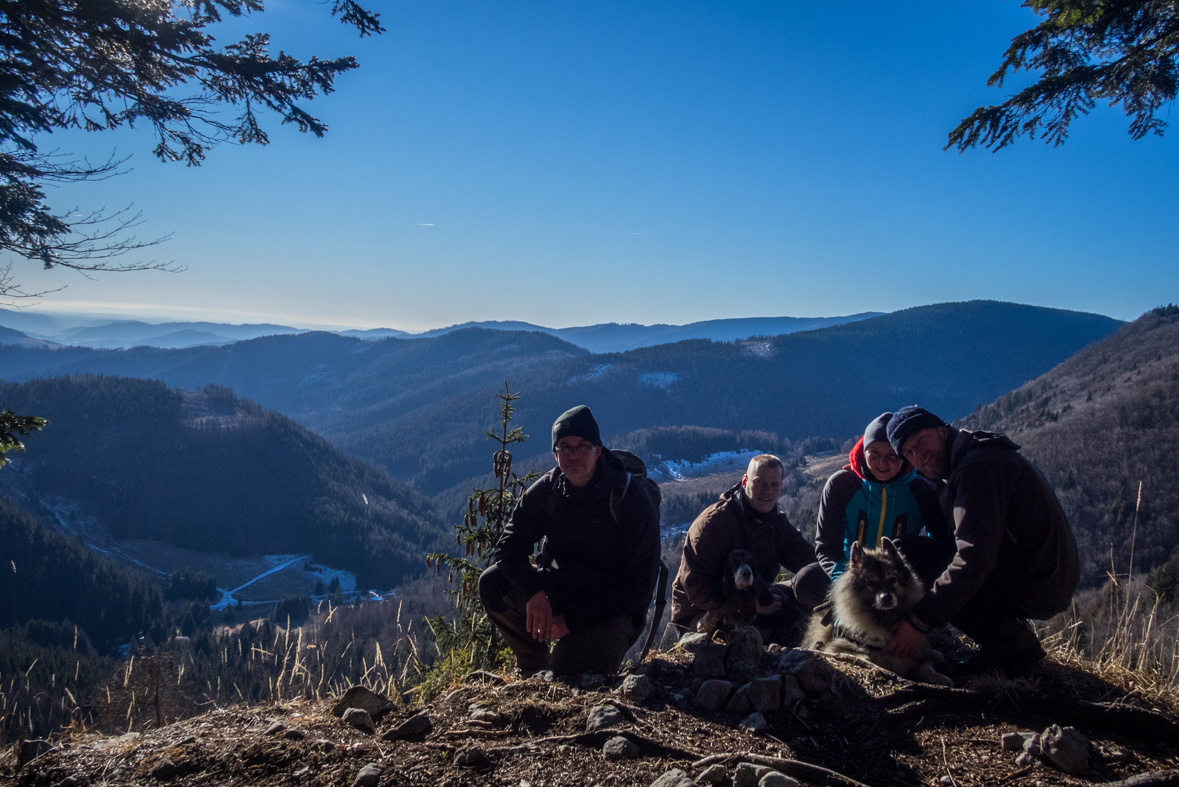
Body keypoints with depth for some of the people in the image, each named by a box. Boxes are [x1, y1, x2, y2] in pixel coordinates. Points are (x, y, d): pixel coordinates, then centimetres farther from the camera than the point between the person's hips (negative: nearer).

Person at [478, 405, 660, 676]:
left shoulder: (634, 502, -19)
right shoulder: (547, 489, -5)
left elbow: (638, 587, -20)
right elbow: (509, 547, -9)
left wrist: (573, 619, -26)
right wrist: (533, 592, -30)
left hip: (611, 610, -4)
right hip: (556, 590, 5)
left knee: (569, 671, -28)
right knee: (492, 583, -18)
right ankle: (534, 666, 4)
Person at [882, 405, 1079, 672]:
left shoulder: (978, 467, -19)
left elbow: (973, 561, -27)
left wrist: (917, 622, -25)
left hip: (1033, 587, -10)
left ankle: (1007, 640, -6)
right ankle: (1012, 637, 11)